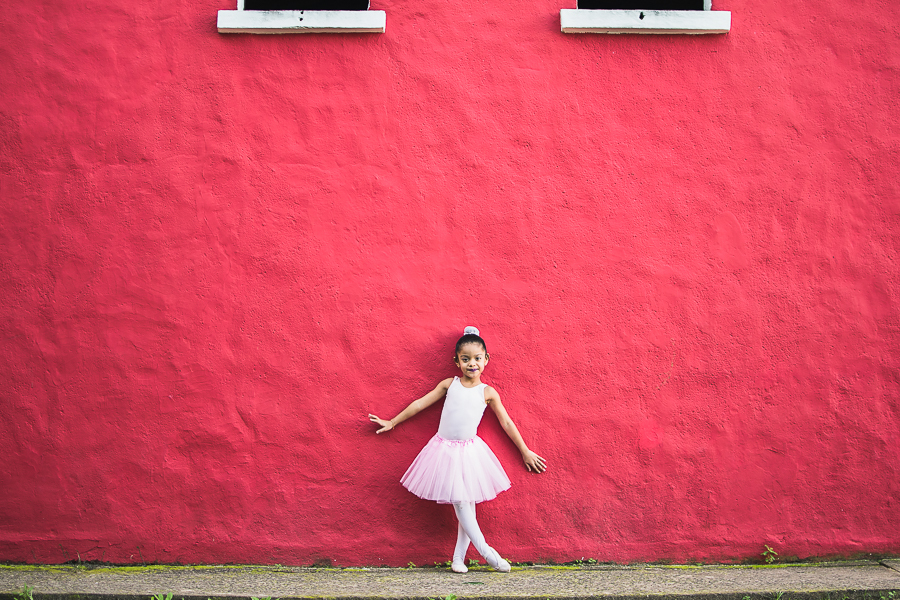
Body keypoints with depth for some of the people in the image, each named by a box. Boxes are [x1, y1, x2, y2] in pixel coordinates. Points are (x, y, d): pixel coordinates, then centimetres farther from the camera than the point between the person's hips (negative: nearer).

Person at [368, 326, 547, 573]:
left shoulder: (488, 392, 0)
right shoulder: (449, 385, 1)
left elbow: (507, 423, 6)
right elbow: (420, 404, 9)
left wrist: (525, 452, 9)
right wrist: (392, 423, 15)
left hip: (470, 451, 1)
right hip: (444, 449, 0)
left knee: (467, 503, 0)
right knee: (460, 504, -7)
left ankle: (458, 557, 9)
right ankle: (486, 552, -2)